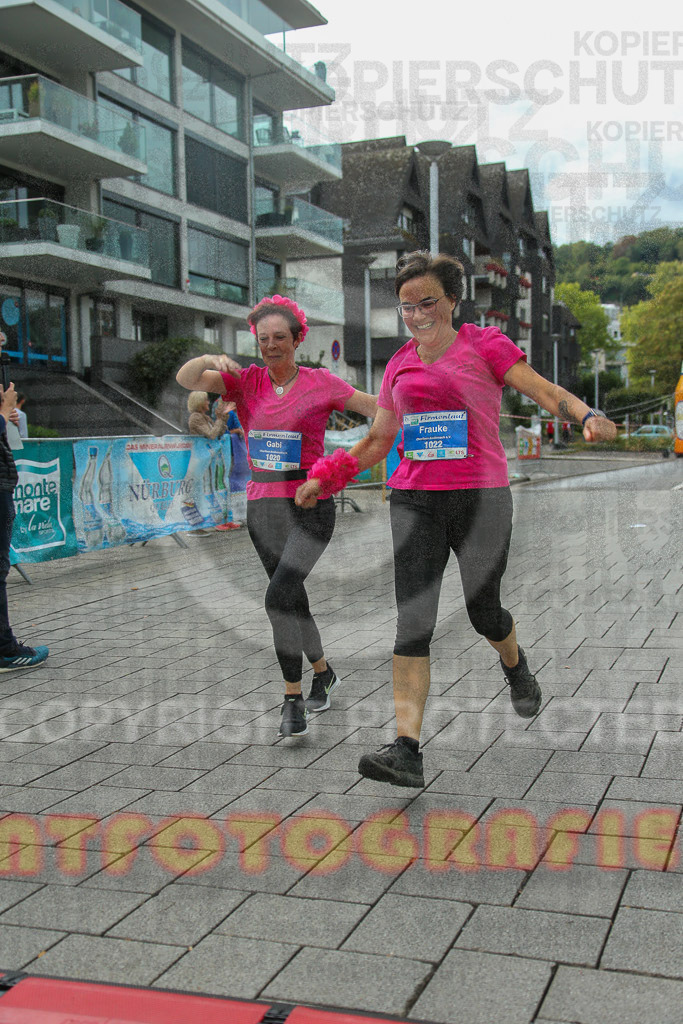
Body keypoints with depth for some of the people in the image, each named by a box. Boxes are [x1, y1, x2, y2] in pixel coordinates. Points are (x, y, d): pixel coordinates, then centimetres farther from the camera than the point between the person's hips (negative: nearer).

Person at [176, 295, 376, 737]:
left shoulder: (321, 383, -3)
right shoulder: (246, 381, 5)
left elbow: (379, 407, 2)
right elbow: (185, 379, -6)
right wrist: (211, 359, -25)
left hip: (311, 506, -4)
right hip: (263, 506, 5)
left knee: (279, 596, -20)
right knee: (292, 598, 15)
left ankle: (293, 697, -7)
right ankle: (323, 673, 39)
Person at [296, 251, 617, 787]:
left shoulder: (485, 344, 3)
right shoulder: (399, 365, 15)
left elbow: (544, 389, -6)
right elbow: (377, 440, 21)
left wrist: (589, 416, -25)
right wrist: (323, 478, 15)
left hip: (480, 496, -3)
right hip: (414, 500, 3)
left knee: (483, 611, 5)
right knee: (413, 620, -9)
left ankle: (515, 664, 43)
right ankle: (406, 748, -12)